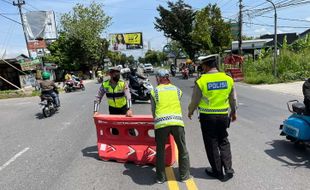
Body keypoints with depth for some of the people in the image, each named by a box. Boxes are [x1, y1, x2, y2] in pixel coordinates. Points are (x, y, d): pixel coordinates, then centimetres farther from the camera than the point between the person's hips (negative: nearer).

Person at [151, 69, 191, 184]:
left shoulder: (155, 91, 9)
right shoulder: (177, 90, 14)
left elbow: (153, 109, 13)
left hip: (161, 123, -1)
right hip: (177, 121, 1)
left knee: (160, 150, 14)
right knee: (182, 149, 17)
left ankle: (160, 177, 23)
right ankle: (184, 175, 27)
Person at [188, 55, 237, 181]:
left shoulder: (201, 81, -13)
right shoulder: (228, 79, -1)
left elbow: (195, 100, -5)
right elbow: (233, 99, 10)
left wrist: (190, 112, 14)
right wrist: (233, 112, 26)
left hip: (207, 116, -3)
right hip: (223, 115, 4)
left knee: (211, 144, 11)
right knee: (223, 142, 21)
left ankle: (218, 172, 24)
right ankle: (228, 169, 21)